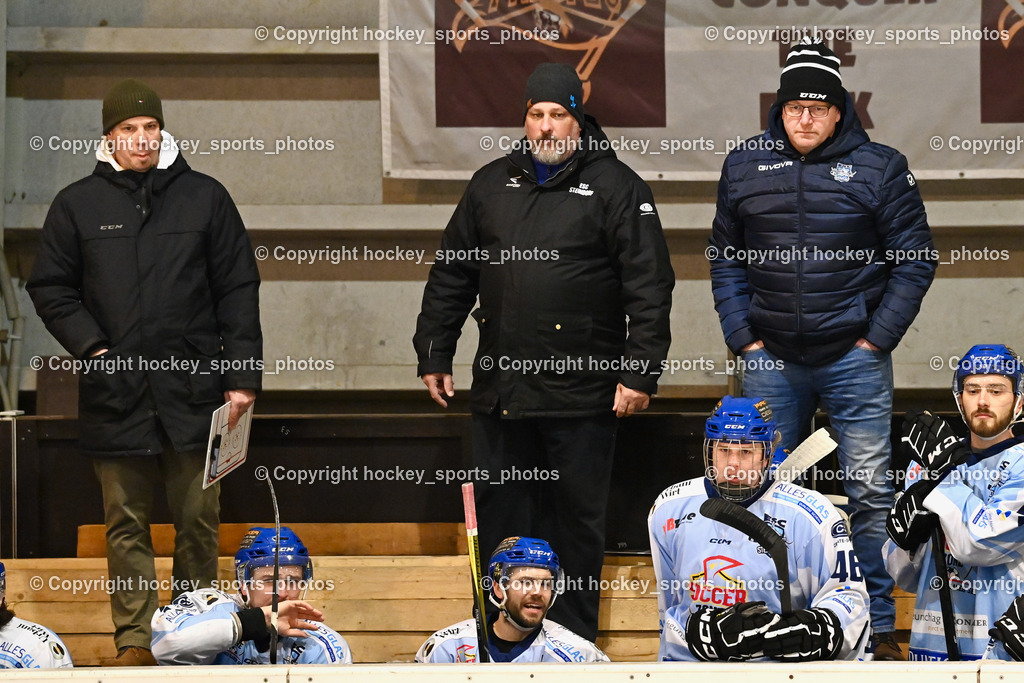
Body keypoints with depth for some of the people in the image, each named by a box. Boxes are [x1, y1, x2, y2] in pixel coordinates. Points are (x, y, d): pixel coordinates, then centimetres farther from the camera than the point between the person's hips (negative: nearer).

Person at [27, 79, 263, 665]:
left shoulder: (206, 198, 7)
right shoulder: (77, 205, 7)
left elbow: (239, 292, 6)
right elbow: (50, 288, 8)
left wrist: (243, 376, 0)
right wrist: (91, 346, -6)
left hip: (195, 393, 0)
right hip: (116, 395, 0)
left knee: (198, 519, 4)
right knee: (127, 525, 4)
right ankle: (135, 638, 9)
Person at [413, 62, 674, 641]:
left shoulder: (616, 188, -1)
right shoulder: (491, 185, 14)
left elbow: (649, 286, -5)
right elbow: (452, 275, 20)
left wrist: (641, 372, -12)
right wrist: (434, 354, 16)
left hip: (581, 395, -4)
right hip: (500, 390, 4)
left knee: (577, 518, 3)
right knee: (498, 514, 9)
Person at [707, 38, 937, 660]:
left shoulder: (880, 167, -1)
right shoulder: (745, 167, 7)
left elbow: (916, 259, 1)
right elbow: (725, 259, 13)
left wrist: (876, 338, -4)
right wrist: (745, 339, 4)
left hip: (855, 359, -3)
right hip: (772, 362, 3)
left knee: (870, 492, -2)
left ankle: (879, 627, 5)